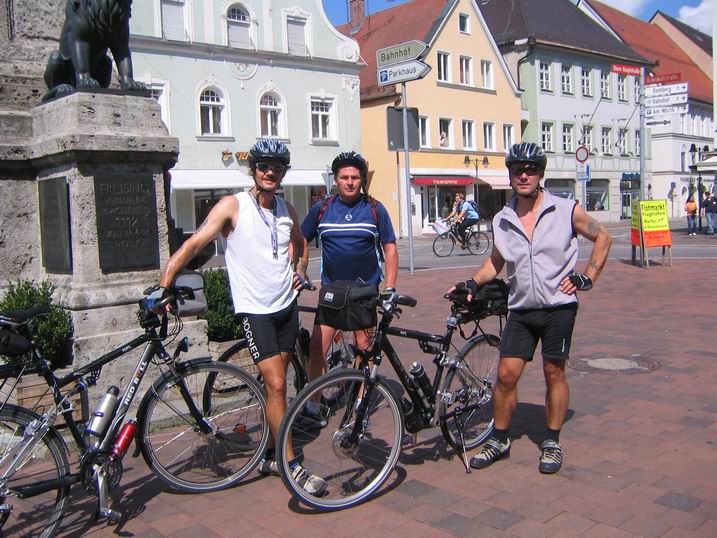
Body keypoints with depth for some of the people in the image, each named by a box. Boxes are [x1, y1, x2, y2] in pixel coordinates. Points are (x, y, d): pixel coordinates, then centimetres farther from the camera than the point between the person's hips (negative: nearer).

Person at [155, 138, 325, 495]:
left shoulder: (287, 209, 7)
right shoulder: (233, 206, -10)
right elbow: (193, 244, -17)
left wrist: (299, 268, 9)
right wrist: (162, 287, -27)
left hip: (286, 305, 6)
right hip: (255, 310, -6)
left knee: (276, 383, 12)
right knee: (276, 385, -11)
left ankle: (269, 456, 26)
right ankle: (292, 465, 0)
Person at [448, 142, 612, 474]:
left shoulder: (566, 211, -4)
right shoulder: (502, 220, 4)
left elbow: (602, 237, 8)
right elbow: (496, 261, 17)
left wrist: (588, 278, -1)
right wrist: (473, 283, 0)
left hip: (558, 307, -2)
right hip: (521, 310, 3)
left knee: (554, 373, 6)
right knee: (506, 374, 0)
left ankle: (552, 442, 22)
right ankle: (499, 440, 16)